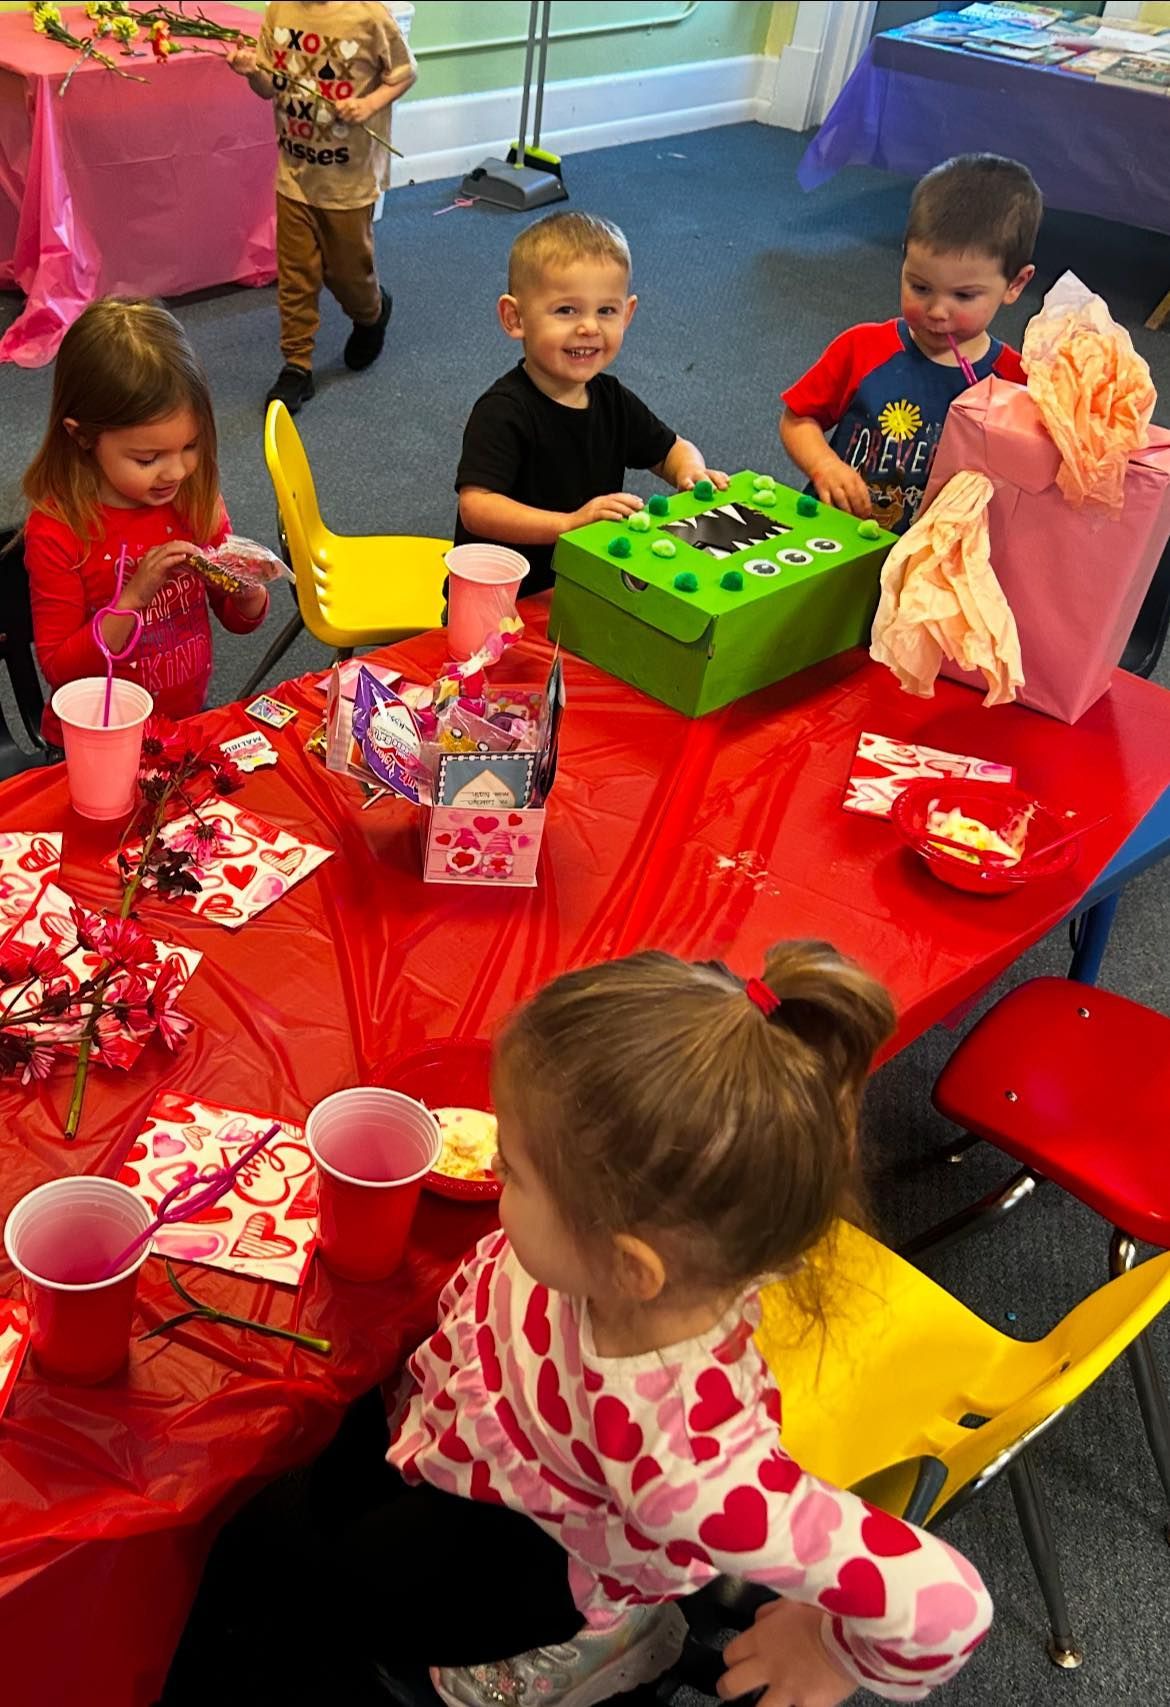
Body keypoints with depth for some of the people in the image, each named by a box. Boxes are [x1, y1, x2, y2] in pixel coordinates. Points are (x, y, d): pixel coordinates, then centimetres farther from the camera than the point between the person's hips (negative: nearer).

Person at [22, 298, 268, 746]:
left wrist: (248, 594, -15)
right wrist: (134, 597, -25)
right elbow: (58, 669, -14)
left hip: (189, 722, 0)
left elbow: (239, 621, 8)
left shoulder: (195, 497, -4)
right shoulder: (55, 532, -16)